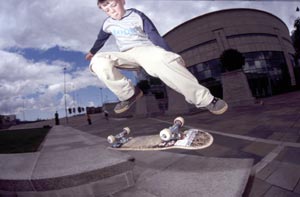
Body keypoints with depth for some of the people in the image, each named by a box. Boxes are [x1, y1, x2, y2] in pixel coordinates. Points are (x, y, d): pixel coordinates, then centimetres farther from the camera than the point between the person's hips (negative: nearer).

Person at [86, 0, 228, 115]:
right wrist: (92, 52, 48)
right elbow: (100, 39, 32)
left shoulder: (137, 16, 0)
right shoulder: (108, 23, 12)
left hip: (146, 49, -4)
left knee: (161, 60, -43)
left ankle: (203, 99, -37)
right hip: (127, 55, 4)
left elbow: (154, 36, -6)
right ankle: (128, 94, -16)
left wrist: (170, 55, -14)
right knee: (98, 62, -25)